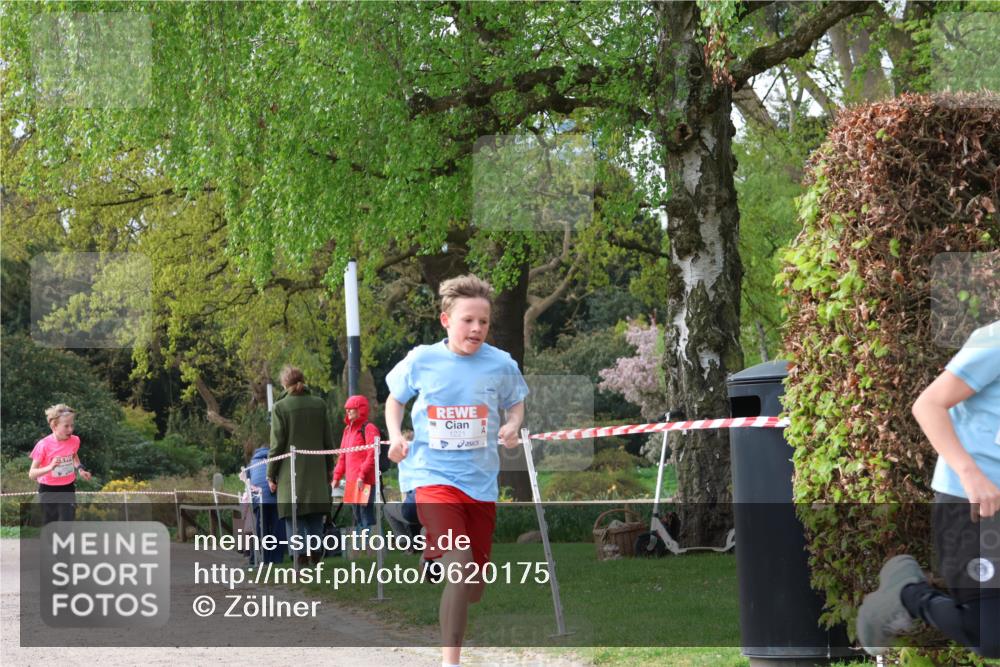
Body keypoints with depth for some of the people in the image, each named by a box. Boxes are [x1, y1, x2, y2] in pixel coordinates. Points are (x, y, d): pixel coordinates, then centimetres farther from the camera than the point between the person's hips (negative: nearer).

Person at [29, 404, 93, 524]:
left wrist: (80, 469, 0)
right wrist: (50, 467, -37)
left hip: (68, 489, 3)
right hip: (48, 491, -3)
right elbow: (31, 474, -20)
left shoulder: (74, 441, -7)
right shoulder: (44, 445, -20)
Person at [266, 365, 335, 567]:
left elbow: (277, 444, -7)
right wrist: (329, 467, 17)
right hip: (316, 471, 4)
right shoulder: (319, 404, 4)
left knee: (294, 519, -2)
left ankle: (300, 560, -9)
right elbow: (328, 439, 8)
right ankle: (316, 558, 10)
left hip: (290, 472, -4)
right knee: (315, 518, 11)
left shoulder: (280, 407, -7)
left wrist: (271, 474, 0)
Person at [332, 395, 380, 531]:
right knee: (357, 517, 12)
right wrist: (337, 476, 14)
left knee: (366, 513, -12)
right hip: (351, 481, 9)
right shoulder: (348, 429, 19)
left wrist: (362, 475, -20)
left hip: (365, 481, -9)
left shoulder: (368, 428, -6)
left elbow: (372, 454, -14)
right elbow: (343, 455, 22)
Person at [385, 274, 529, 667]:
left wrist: (512, 425, -5)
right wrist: (395, 436, -3)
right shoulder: (421, 360, -4)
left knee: (474, 588, 11)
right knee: (460, 566, -25)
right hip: (432, 474, -4)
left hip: (481, 480, 4)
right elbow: (395, 399, 14)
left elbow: (515, 403, 17)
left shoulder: (501, 364, -1)